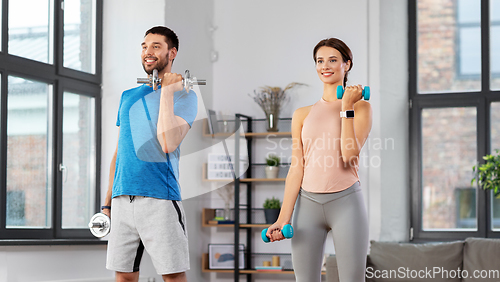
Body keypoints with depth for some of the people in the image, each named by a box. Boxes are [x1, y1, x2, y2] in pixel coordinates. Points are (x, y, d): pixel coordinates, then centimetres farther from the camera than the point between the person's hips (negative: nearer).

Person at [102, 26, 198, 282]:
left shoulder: (184, 96, 3)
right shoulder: (128, 96, 19)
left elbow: (168, 144, -14)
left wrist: (167, 92, -10)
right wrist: (107, 201, 16)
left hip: (159, 196, -5)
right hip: (122, 198, 5)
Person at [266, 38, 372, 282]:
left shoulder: (361, 107, 5)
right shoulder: (302, 114, 13)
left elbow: (349, 156, -10)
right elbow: (296, 169, 8)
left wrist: (346, 108, -6)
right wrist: (283, 218, 1)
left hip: (345, 200, -3)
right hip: (307, 203, 3)